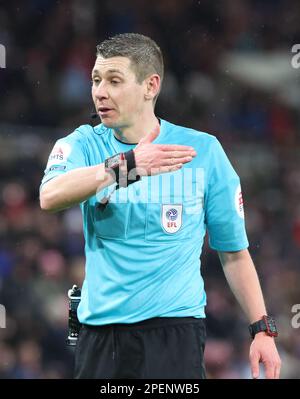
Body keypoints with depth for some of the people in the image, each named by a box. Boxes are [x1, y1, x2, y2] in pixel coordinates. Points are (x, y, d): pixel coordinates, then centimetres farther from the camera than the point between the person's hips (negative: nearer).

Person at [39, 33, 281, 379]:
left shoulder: (203, 150, 3)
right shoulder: (82, 144, 4)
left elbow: (233, 251, 9)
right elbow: (49, 197, -19)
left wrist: (262, 329, 3)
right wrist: (125, 165, -31)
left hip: (173, 332, -2)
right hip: (98, 333, 2)